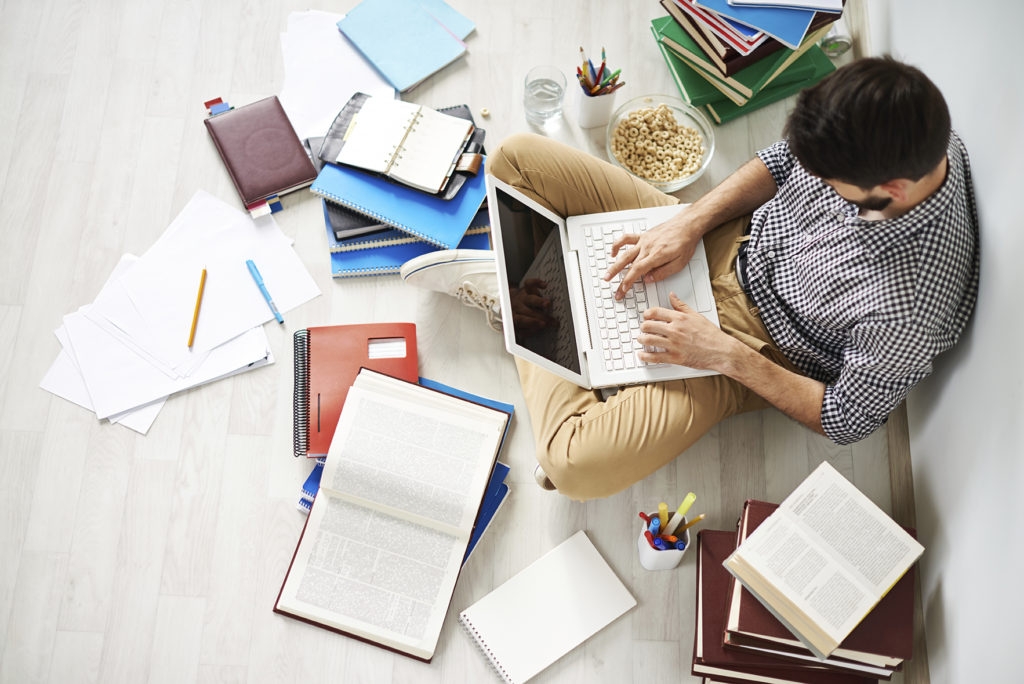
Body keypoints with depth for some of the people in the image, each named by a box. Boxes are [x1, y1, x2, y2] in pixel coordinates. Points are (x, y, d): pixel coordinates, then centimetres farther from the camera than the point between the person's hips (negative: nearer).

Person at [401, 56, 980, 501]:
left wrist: (727, 354, -20)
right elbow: (782, 160, 1)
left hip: (749, 343, -4)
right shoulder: (900, 129, -17)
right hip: (726, 236, 5)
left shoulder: (909, 312, -33)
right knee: (516, 157, -8)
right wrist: (688, 224, -13)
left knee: (576, 465, -26)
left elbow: (847, 421, -17)